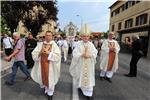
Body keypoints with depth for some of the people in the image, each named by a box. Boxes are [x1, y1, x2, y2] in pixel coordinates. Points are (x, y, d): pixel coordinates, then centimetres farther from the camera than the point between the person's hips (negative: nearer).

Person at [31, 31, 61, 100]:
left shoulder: (54, 45, -6)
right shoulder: (40, 44, 3)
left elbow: (57, 56, -15)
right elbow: (34, 54, 0)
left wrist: (49, 53, -22)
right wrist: (40, 52, -18)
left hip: (50, 66, -3)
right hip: (41, 65, 3)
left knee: (50, 79, 7)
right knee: (43, 78, 16)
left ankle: (50, 93, 30)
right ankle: (46, 89, 44)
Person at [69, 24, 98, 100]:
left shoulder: (91, 44, -3)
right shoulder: (79, 44, -8)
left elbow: (95, 53, -4)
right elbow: (75, 53, -12)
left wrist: (89, 55, -21)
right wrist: (82, 55, -24)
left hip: (89, 64, 1)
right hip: (81, 64, -1)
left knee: (89, 76, 8)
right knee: (81, 75, 15)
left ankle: (89, 93, 20)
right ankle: (81, 86, 42)